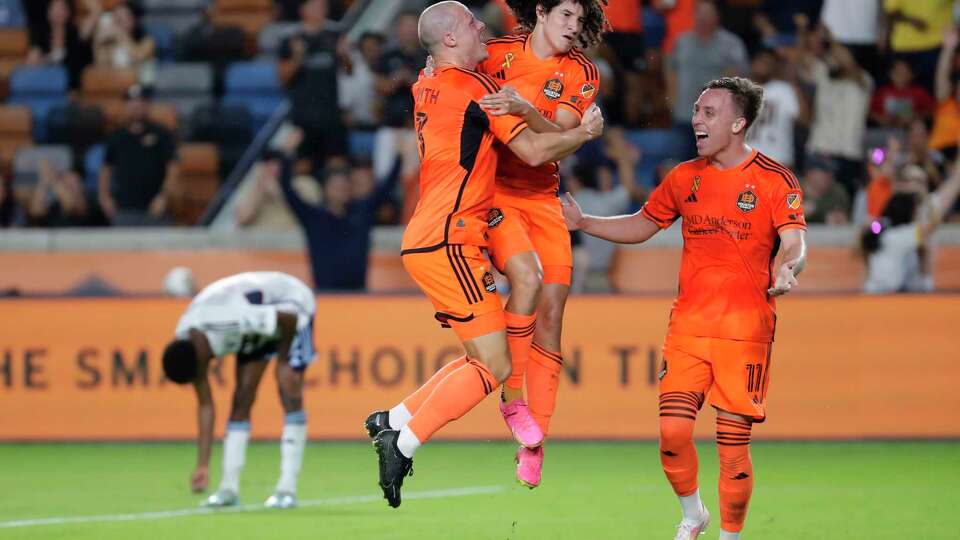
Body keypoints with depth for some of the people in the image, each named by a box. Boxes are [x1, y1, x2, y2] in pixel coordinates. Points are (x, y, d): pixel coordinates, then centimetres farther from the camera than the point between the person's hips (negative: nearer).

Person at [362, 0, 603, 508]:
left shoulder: (426, 86, 15)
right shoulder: (476, 88, -10)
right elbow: (533, 150, -11)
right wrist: (585, 132, 5)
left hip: (425, 241, 9)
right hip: (448, 242, -9)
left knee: (482, 359, 13)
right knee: (495, 365, -10)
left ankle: (393, 421, 7)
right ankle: (403, 445, -12)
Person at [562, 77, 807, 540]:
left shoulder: (774, 180, -4)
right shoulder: (685, 177, 11)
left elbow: (794, 243, -14)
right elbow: (641, 226, 23)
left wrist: (787, 269, -36)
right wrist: (581, 222, 13)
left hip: (745, 329, -4)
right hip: (688, 324, 4)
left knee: (733, 443, -3)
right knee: (673, 430, -7)